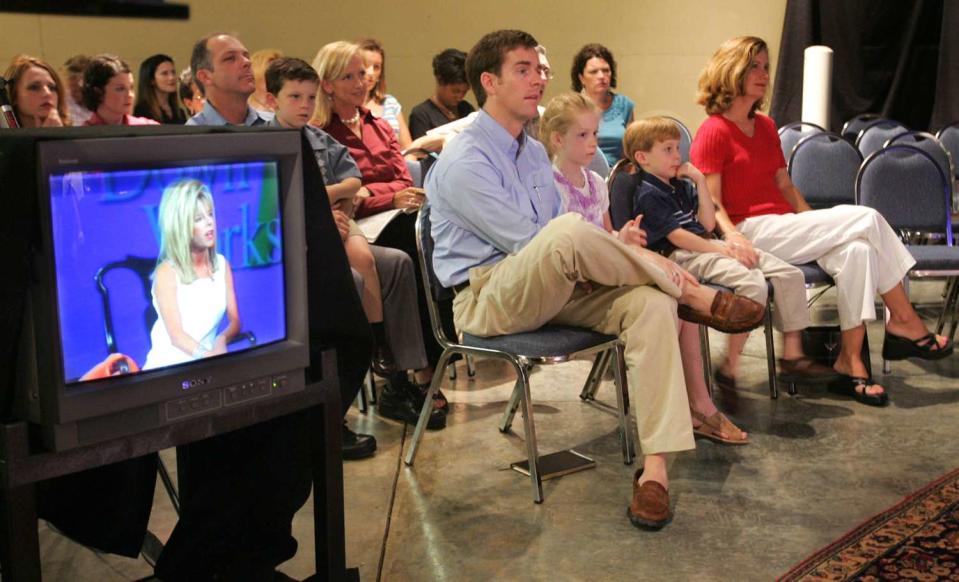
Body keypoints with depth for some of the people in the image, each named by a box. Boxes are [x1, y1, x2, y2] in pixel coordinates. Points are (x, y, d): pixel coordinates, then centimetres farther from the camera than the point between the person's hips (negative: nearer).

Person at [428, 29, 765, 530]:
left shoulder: (534, 153, 18)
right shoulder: (464, 161, -10)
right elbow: (528, 242, -19)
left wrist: (610, 251, -2)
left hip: (549, 291, 8)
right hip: (486, 297, -7)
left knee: (649, 303, -21)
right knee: (568, 229, -36)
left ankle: (654, 466, -29)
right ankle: (693, 294, -14)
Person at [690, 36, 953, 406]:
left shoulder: (766, 126, 19)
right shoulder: (713, 132, -7)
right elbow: (711, 203, -13)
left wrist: (819, 227, 9)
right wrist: (732, 236, -31)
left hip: (784, 227, 8)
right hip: (752, 230, -8)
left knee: (855, 249, -22)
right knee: (866, 219, -15)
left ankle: (851, 361, -20)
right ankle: (905, 321, -3)